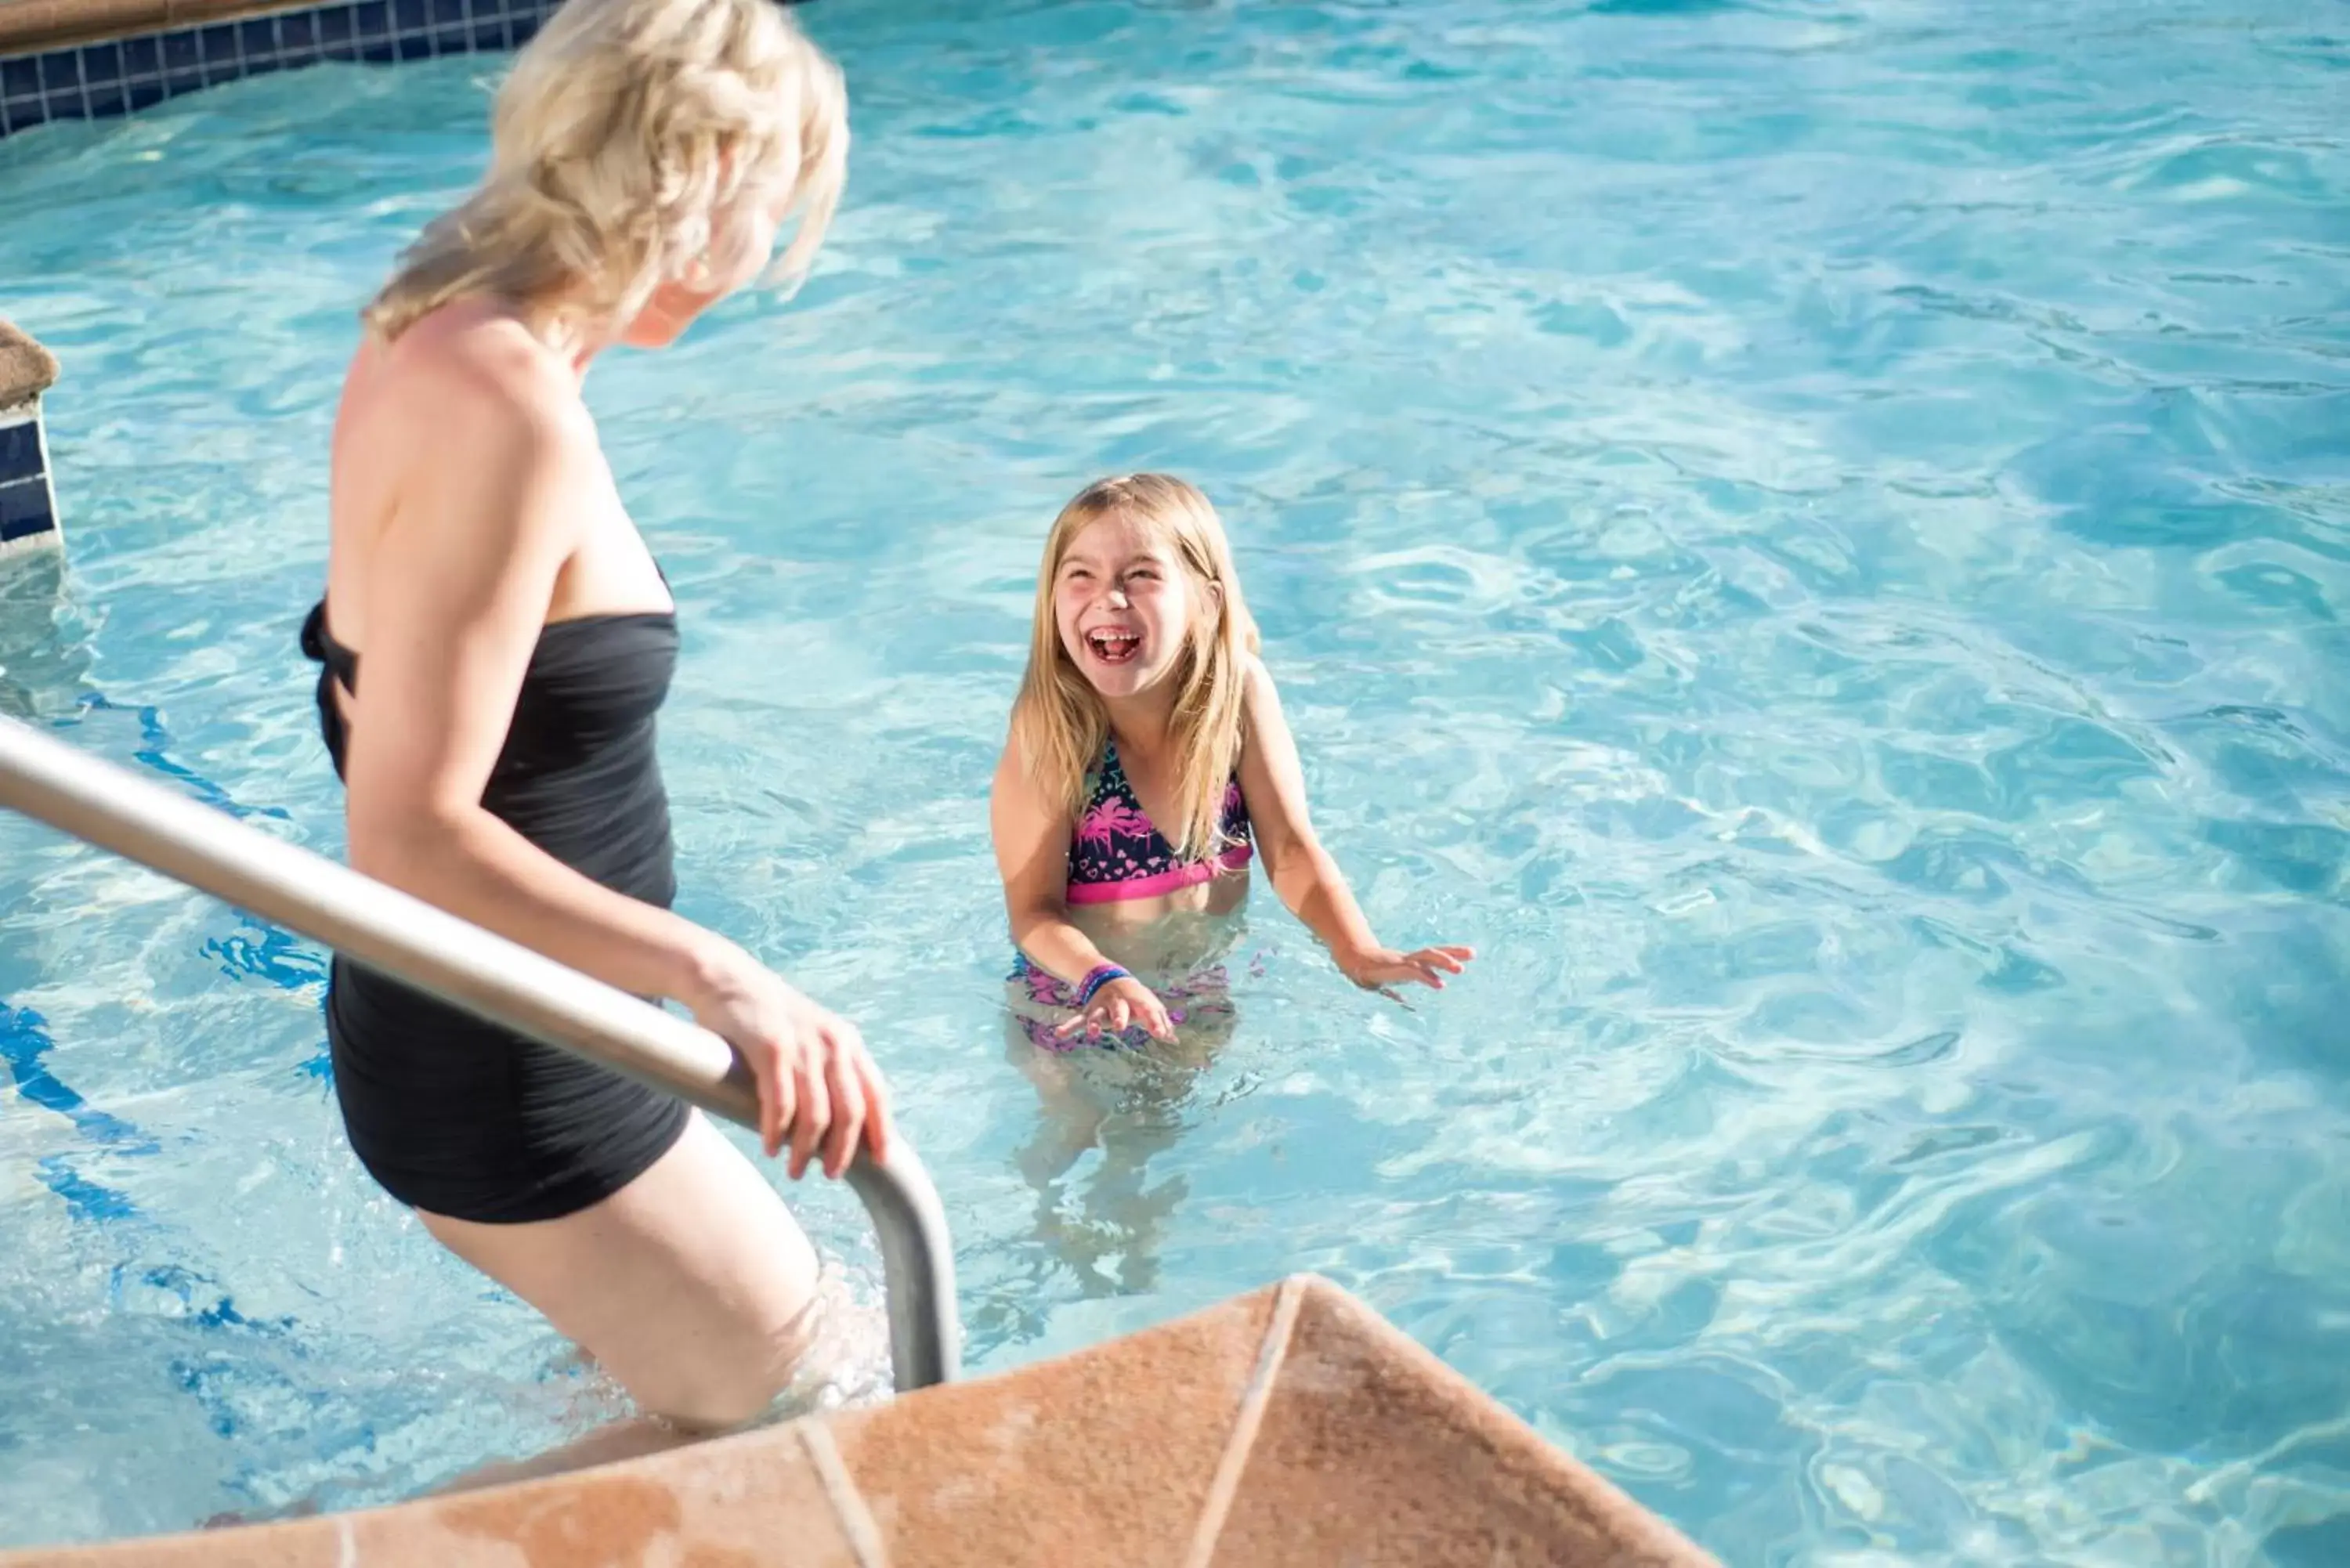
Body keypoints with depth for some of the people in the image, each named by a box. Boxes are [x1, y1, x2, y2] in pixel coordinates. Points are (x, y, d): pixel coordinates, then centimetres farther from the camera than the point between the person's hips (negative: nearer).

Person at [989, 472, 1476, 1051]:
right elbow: (1034, 910, -24)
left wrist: (1358, 952, -30)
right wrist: (1103, 980, -43)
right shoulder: (1052, 731, -25)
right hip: (1077, 1010, -3)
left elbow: (1289, 848, -15)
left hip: (1212, 995, 3)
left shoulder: (1239, 690, -18)